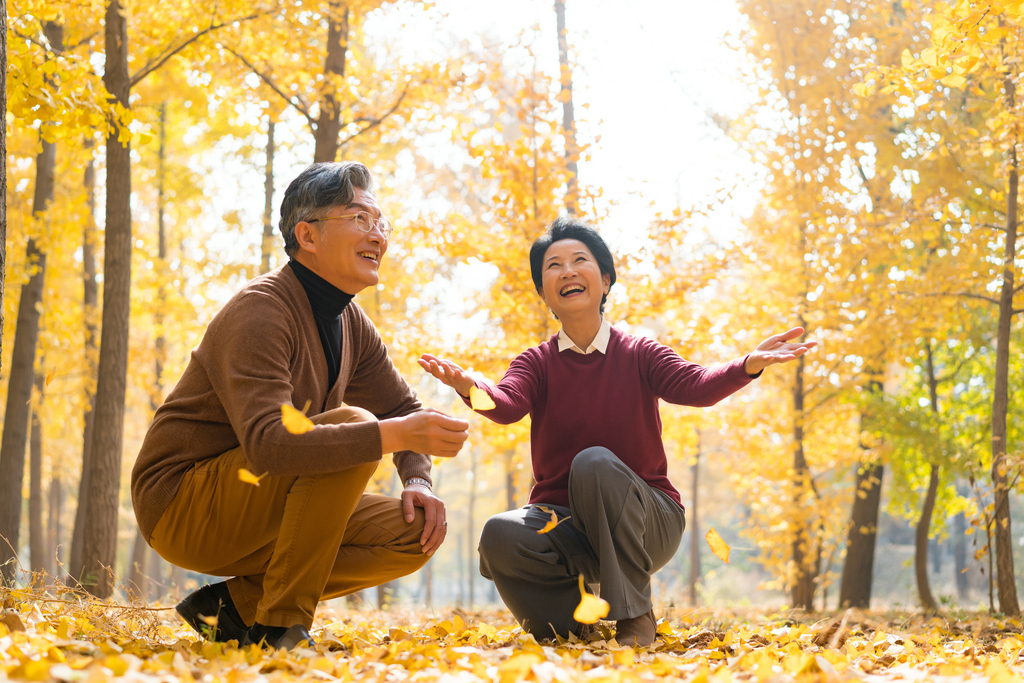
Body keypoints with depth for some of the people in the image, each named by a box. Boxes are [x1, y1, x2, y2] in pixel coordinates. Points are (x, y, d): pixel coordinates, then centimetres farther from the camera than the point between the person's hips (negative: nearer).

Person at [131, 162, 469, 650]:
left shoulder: (351, 324, 7)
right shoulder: (261, 312, -21)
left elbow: (401, 407, 17)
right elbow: (267, 443, -36)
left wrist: (418, 481, -5)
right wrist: (397, 435, -42)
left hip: (260, 511, 9)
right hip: (181, 506, -9)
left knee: (414, 532, -7)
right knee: (352, 425, -27)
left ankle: (234, 604, 0)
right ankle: (282, 625, -19)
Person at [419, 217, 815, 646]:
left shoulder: (639, 355, 0)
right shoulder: (536, 363, 2)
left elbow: (695, 386, -19)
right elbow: (506, 405, -19)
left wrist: (748, 366, -41)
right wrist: (468, 387, -44)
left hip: (641, 521, -1)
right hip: (564, 520, 1)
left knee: (594, 463, -34)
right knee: (500, 536, -31)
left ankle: (635, 615, -21)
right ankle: (575, 616, -4)